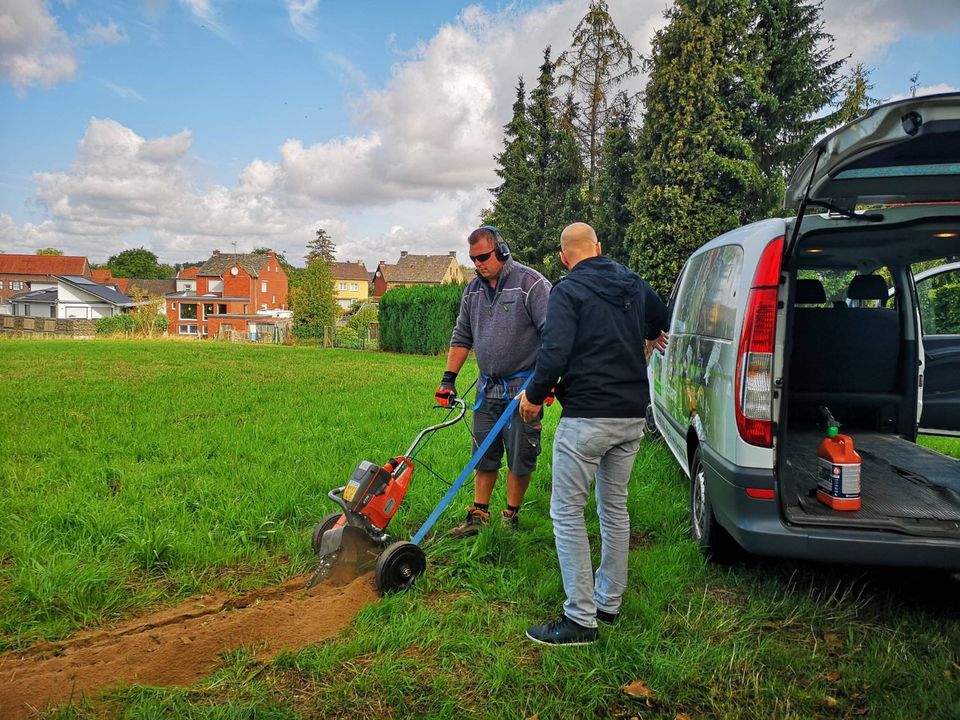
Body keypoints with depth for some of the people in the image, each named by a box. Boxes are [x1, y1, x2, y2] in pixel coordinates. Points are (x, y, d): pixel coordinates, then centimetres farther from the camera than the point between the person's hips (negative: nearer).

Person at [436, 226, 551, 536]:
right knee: (484, 455, 11)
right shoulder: (473, 289, 9)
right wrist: (448, 378, 11)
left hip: (522, 387, -6)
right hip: (487, 387, 6)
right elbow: (462, 336, 16)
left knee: (520, 457, 3)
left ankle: (511, 516, 18)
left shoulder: (531, 283, -11)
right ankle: (478, 515, 20)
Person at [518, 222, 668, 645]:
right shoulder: (634, 285, 11)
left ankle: (580, 619, 2)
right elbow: (658, 318, 33)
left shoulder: (568, 291, -10)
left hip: (587, 417, -7)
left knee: (567, 513, 0)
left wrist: (533, 397, -3)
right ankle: (609, 603, 29)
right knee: (615, 508, 18)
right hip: (632, 417, 8)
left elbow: (554, 355, -20)